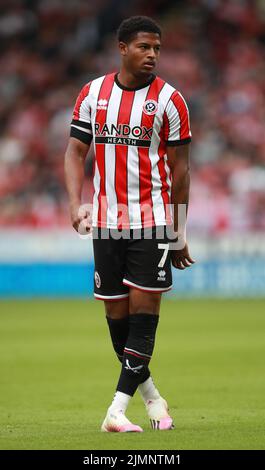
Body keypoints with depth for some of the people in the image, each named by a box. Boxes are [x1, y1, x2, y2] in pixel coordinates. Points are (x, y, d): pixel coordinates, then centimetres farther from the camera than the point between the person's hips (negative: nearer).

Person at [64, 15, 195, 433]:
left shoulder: (168, 99, -2)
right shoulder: (93, 94, 6)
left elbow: (179, 168, 1)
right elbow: (76, 151, 9)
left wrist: (180, 234, 1)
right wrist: (76, 203, -7)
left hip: (153, 220, -3)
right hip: (107, 221, 3)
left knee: (144, 307, -9)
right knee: (115, 311, 6)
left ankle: (117, 411, -10)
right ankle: (148, 392, 25)